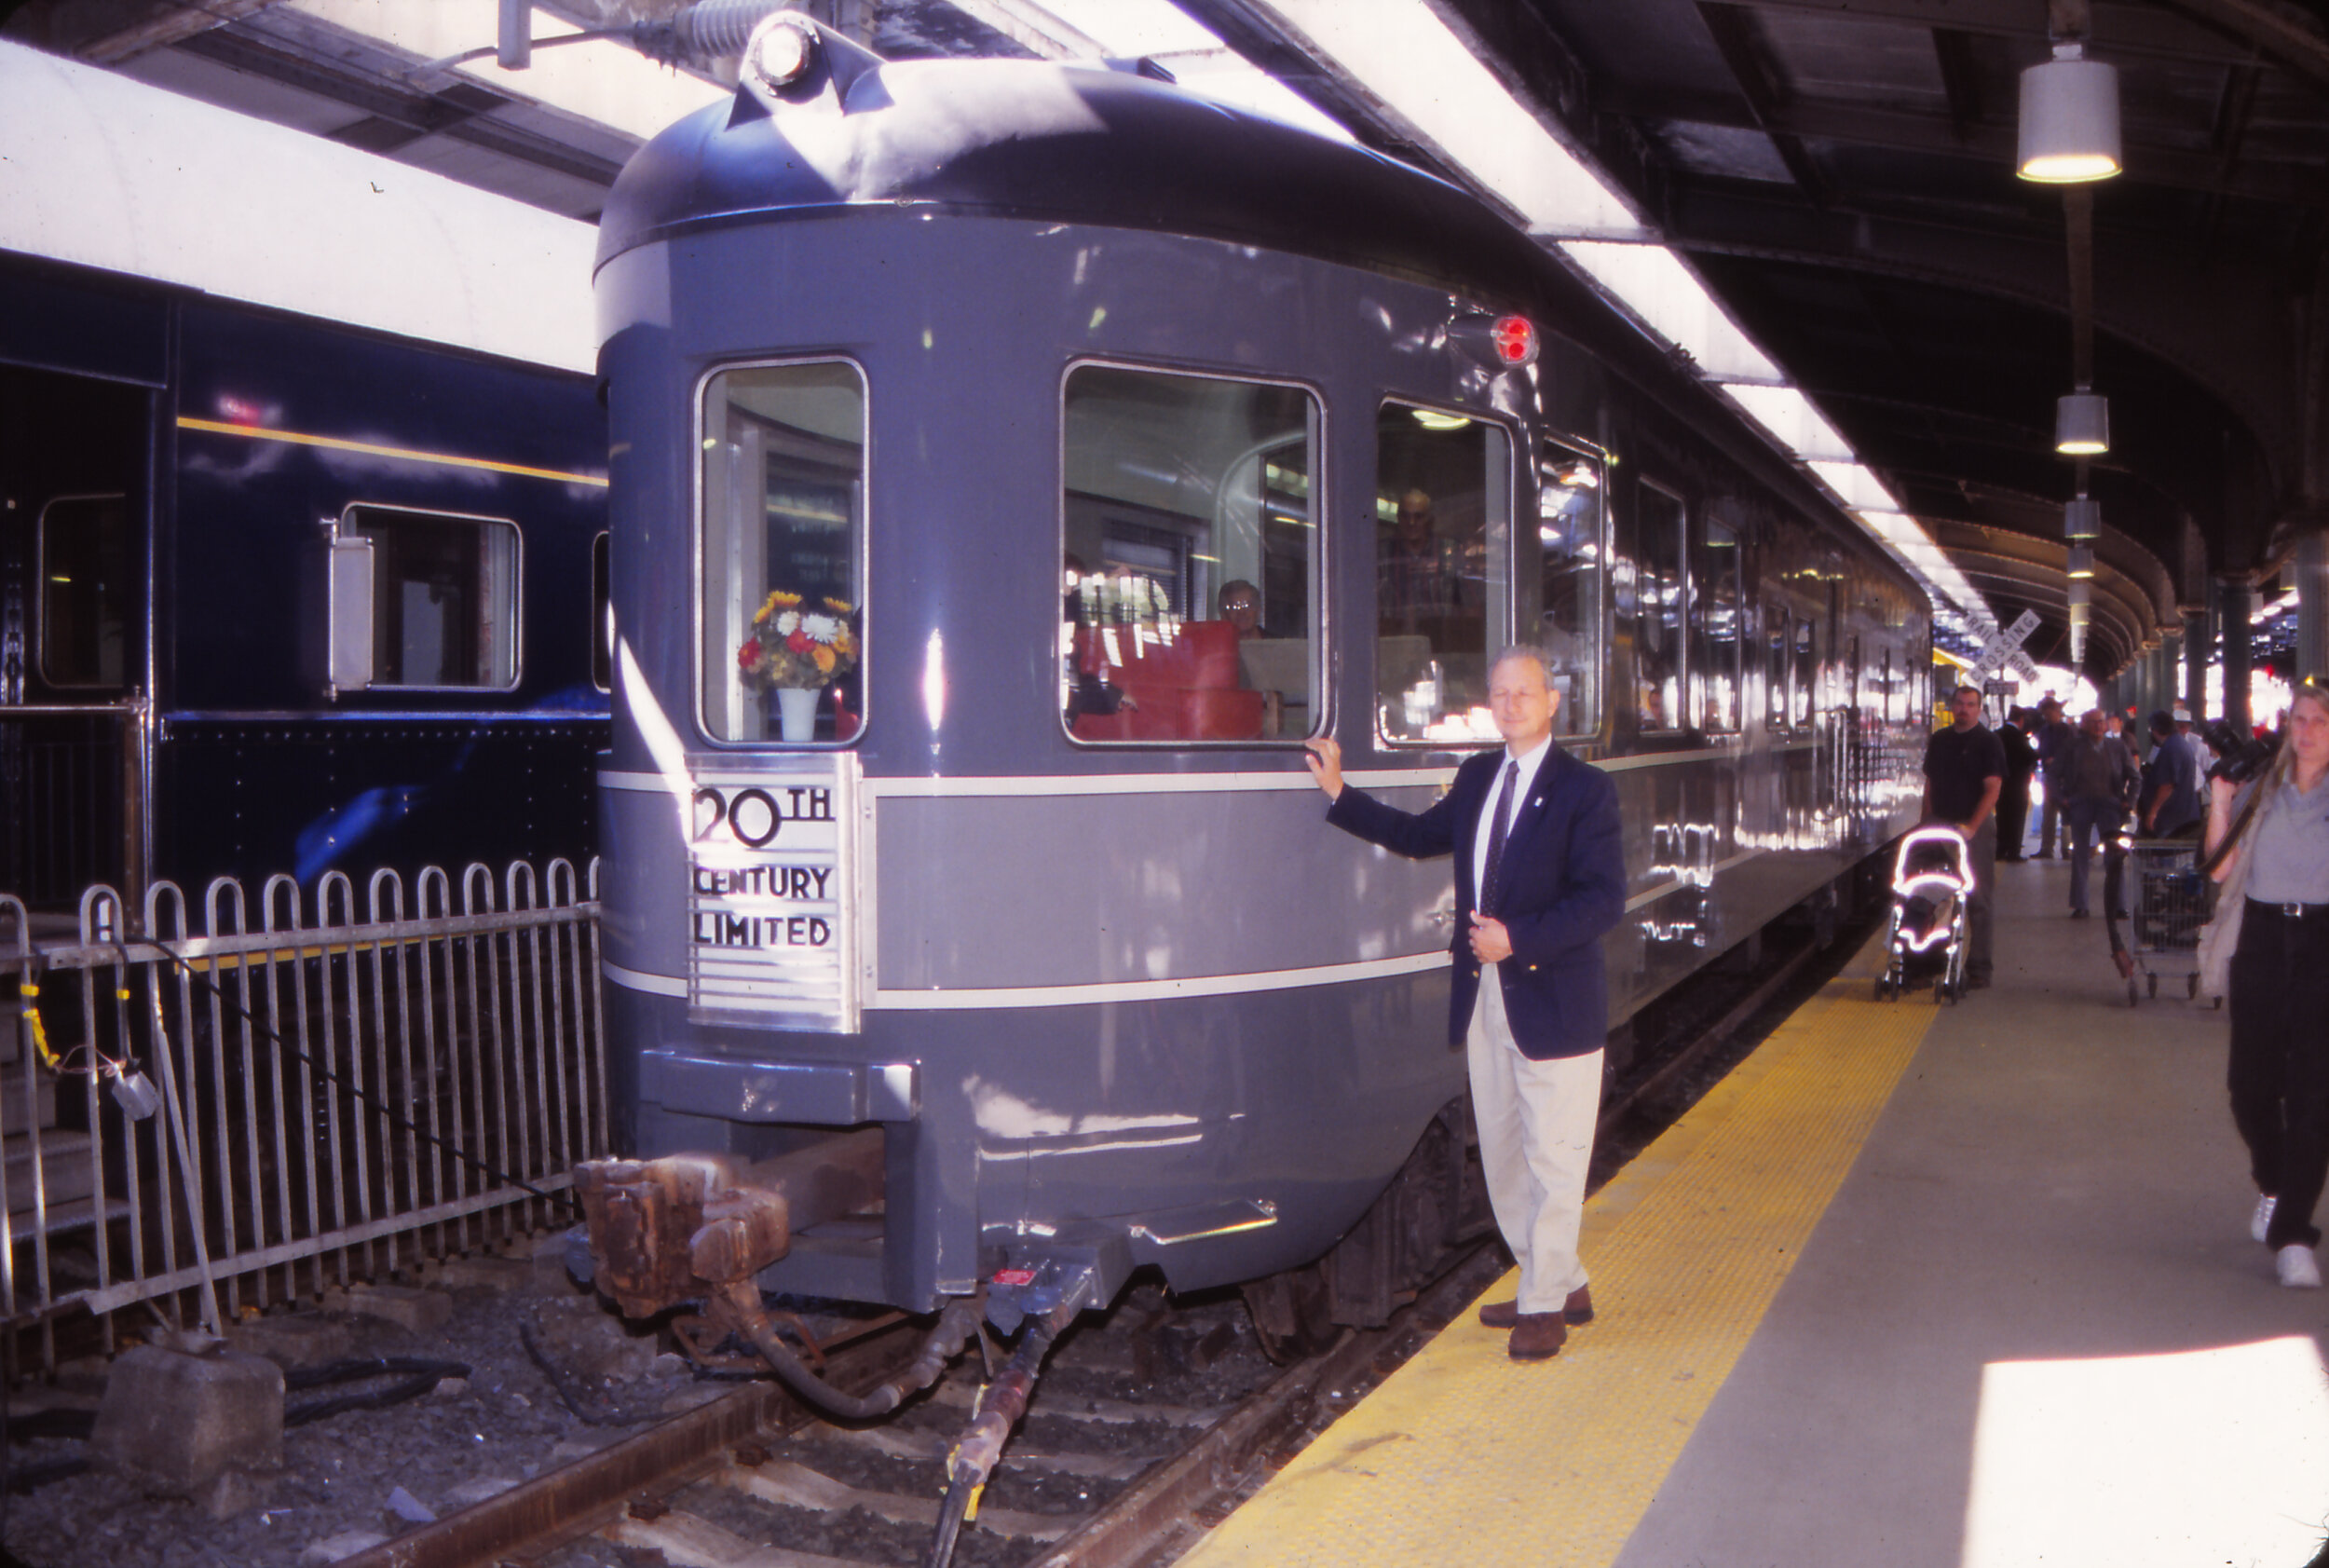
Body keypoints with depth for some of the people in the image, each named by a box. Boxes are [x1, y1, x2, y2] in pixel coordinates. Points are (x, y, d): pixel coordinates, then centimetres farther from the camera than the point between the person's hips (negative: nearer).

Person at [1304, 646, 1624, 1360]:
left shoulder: (1584, 789, -10)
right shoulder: (1477, 777, 10)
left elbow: (1604, 899, -16)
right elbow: (1420, 835, 22)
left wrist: (1518, 939, -23)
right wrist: (1340, 793, 17)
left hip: (1554, 1002, -7)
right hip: (1485, 999, 7)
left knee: (1553, 1160, 2)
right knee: (1502, 1155, 16)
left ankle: (1542, 1306, 17)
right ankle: (1563, 1285, 32)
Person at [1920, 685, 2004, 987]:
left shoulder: (1988, 743, -3)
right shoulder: (1938, 740, 13)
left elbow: (1993, 788, -10)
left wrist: (1971, 826, -18)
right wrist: (1929, 821, 5)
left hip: (1976, 828, -5)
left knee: (1976, 900, -3)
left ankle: (1978, 968, 0)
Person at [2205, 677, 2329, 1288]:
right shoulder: (2260, 792, 10)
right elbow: (2221, 868, 7)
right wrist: (2219, 802, -4)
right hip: (2263, 941, 3)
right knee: (2251, 1082, 6)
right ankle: (2273, 1187, 34)